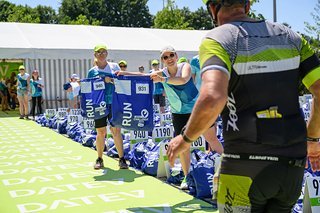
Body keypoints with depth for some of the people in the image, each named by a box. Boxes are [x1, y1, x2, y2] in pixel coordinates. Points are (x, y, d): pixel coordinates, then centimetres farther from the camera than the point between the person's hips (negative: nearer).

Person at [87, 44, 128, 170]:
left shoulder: (114, 66, 9)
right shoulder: (92, 71, 9)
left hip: (114, 103, 0)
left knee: (116, 130, -4)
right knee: (101, 132, 3)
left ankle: (121, 159, 2)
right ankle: (99, 159, 16)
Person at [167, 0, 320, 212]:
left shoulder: (217, 39, -9)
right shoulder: (289, 36, 8)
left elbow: (212, 99, -27)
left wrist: (185, 138, -10)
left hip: (246, 168, -5)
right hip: (293, 164, 6)